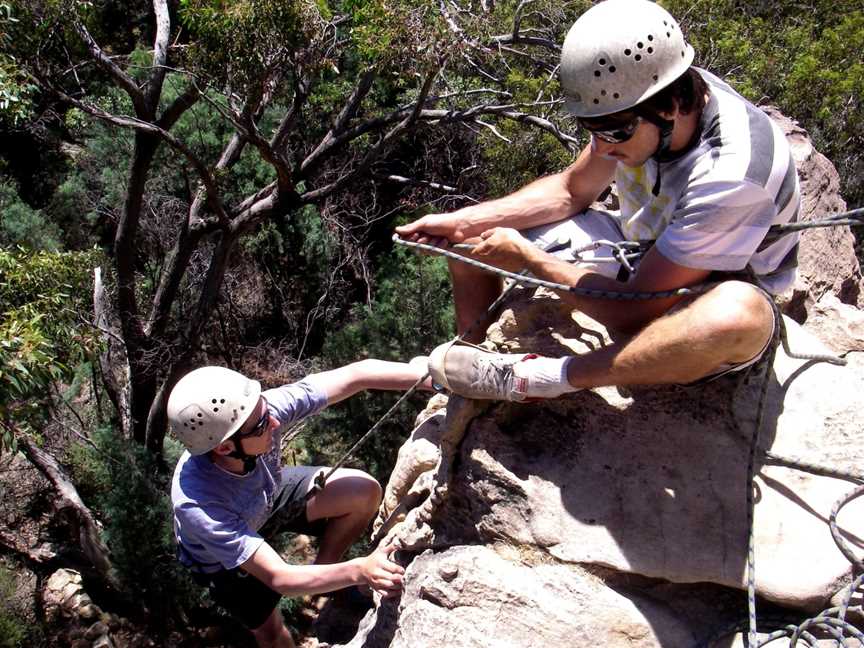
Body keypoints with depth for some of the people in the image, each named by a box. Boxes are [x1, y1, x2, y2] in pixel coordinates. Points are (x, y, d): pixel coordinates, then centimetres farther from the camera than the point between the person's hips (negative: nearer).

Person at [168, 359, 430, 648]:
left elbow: (356, 375, -35)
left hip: (267, 498, 3)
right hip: (221, 558, -3)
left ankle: (323, 569, 13)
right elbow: (279, 578, -40)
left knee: (364, 491, -11)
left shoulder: (262, 410, -37)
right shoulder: (198, 505, -44)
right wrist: (359, 571, -51)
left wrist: (426, 374, -45)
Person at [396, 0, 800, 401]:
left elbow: (635, 311, -32)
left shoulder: (731, 176, -37)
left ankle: (533, 380, -30)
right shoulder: (633, 101, -17)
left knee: (740, 316, -45)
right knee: (470, 237, -1)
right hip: (637, 257, 7)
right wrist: (461, 223, -9)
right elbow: (571, 191, 2)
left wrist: (527, 257, -22)